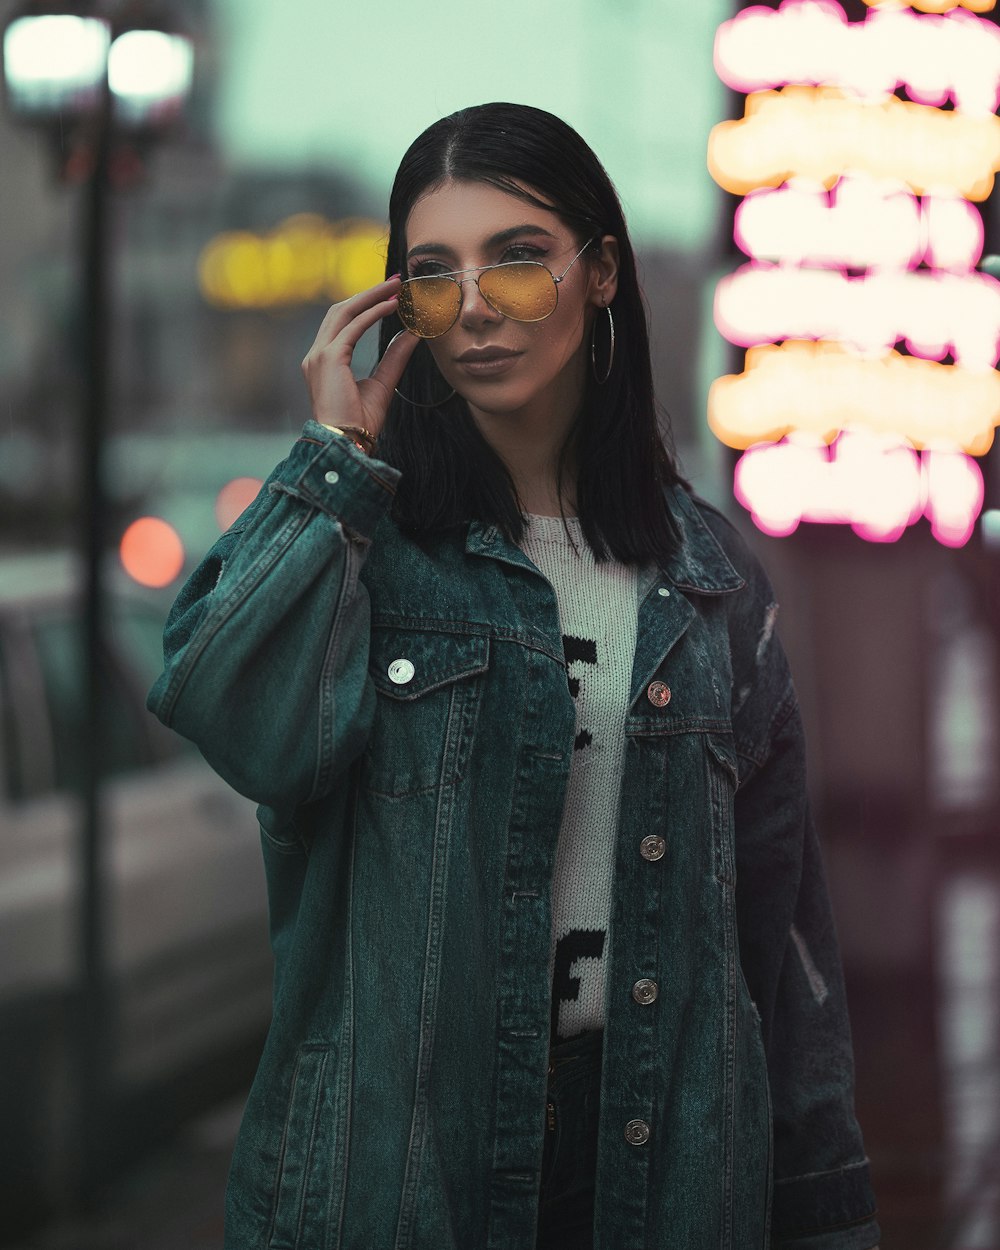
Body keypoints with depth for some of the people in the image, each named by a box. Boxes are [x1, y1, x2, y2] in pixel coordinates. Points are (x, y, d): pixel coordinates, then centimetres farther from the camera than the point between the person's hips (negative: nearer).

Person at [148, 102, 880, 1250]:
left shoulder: (707, 574, 6)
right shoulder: (359, 529, -1)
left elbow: (776, 907, 8)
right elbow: (248, 725, -23)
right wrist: (337, 459, -12)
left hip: (663, 1154, 3)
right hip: (395, 1146, -2)